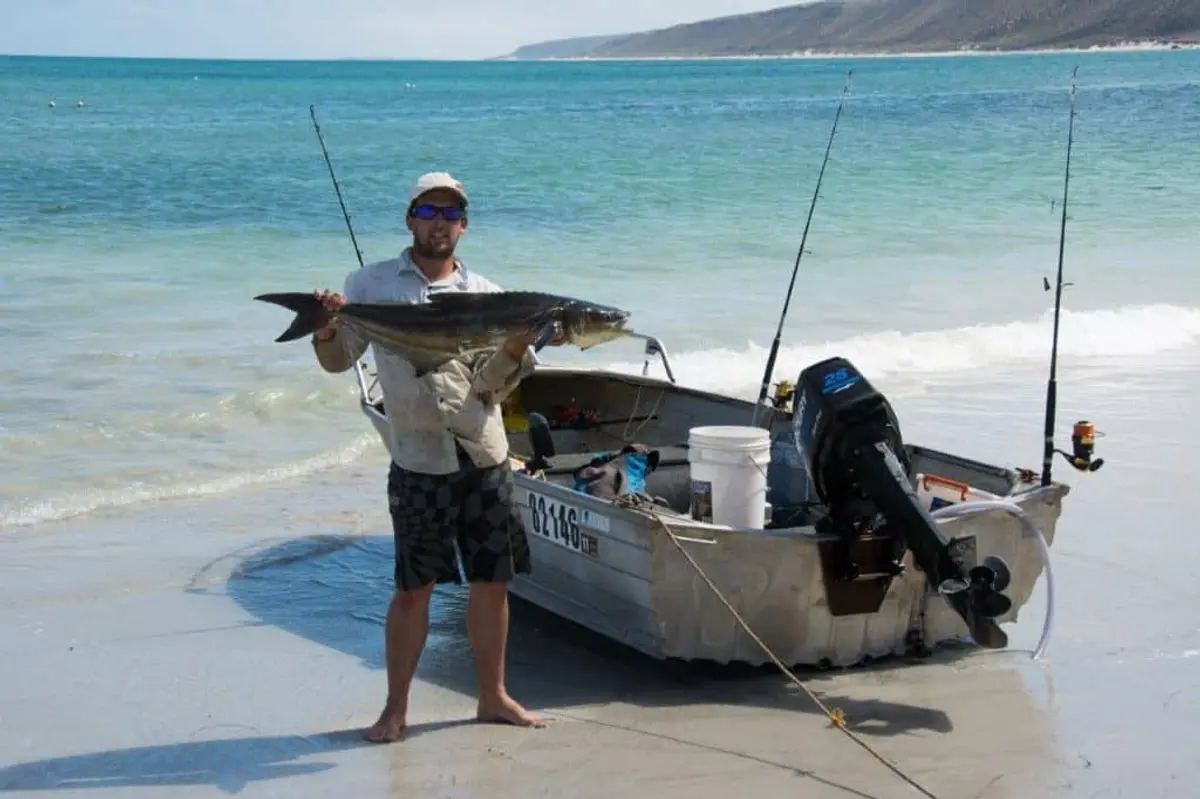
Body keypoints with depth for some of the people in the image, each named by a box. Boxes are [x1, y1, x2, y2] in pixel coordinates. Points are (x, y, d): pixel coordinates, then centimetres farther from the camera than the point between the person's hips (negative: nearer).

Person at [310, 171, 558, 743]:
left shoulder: (484, 294, 8)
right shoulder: (372, 284, 5)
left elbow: (492, 388, 3)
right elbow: (338, 361, 5)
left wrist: (516, 349, -15)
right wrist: (326, 331, -15)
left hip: (485, 456, 3)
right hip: (419, 460, -2)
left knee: (492, 581, 8)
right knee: (414, 587, 1)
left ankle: (493, 697, 22)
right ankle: (395, 708, 12)